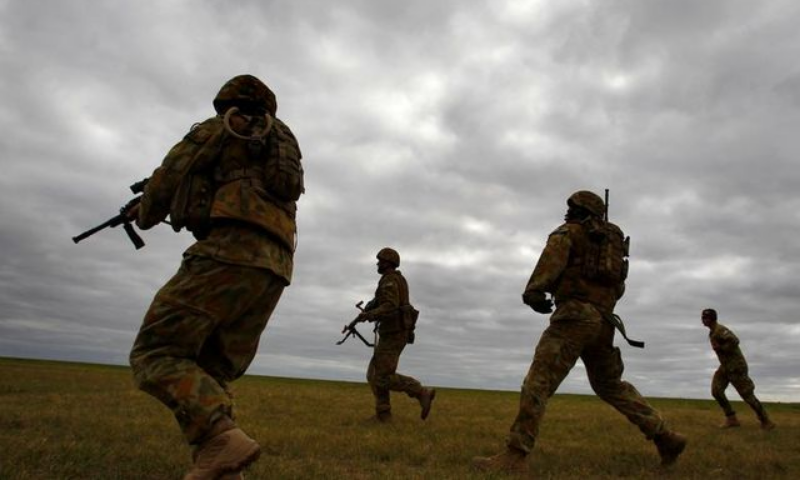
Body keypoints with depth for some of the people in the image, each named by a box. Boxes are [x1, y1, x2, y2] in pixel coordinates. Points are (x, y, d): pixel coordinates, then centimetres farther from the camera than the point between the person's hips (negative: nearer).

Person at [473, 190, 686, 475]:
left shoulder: (569, 231, 8)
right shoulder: (613, 241, 28)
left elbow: (555, 252, -15)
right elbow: (618, 289, 32)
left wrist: (535, 289, -24)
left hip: (574, 315, -8)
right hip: (602, 323, 8)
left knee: (539, 381, -15)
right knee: (610, 386, 25)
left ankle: (515, 457, -22)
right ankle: (665, 437, 25)